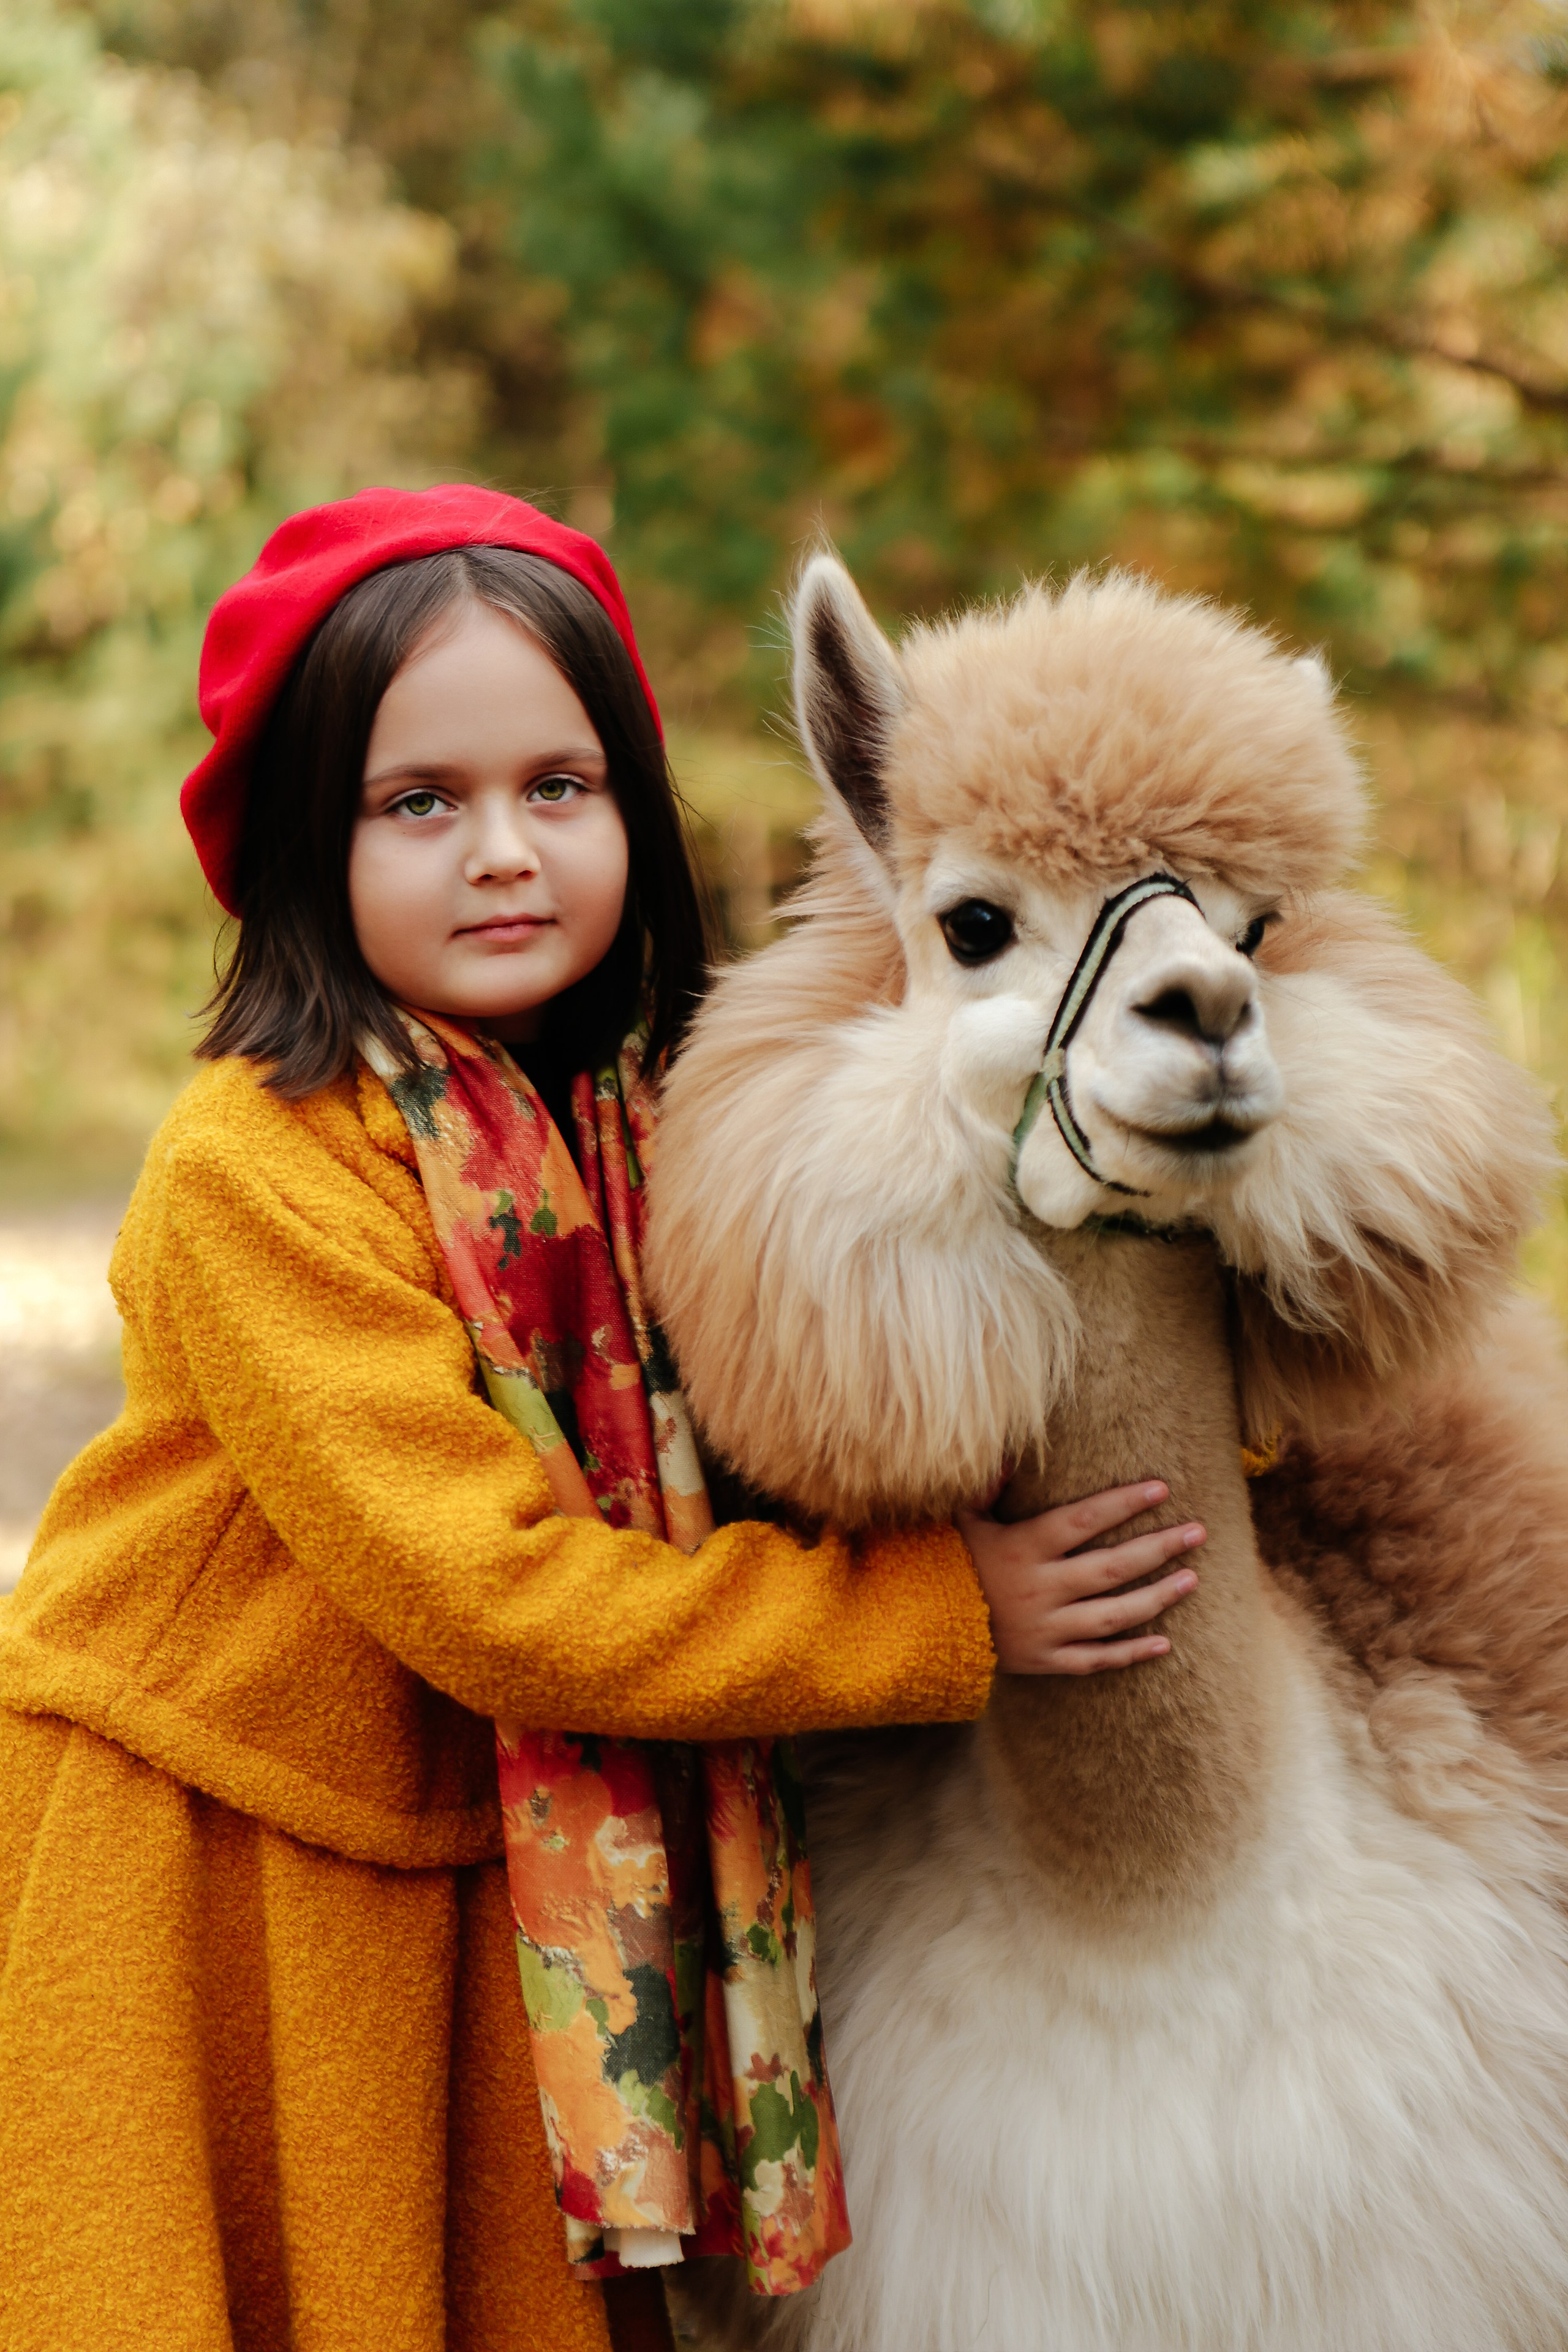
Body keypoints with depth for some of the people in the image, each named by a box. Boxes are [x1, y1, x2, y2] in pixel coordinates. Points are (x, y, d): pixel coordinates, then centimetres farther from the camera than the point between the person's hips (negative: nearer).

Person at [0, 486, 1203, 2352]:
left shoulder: (633, 1125, -1)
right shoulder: (257, 1167, -23)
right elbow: (476, 1586, -26)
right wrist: (945, 1612, -23)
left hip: (485, 1875, 6)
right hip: (190, 1866, -6)